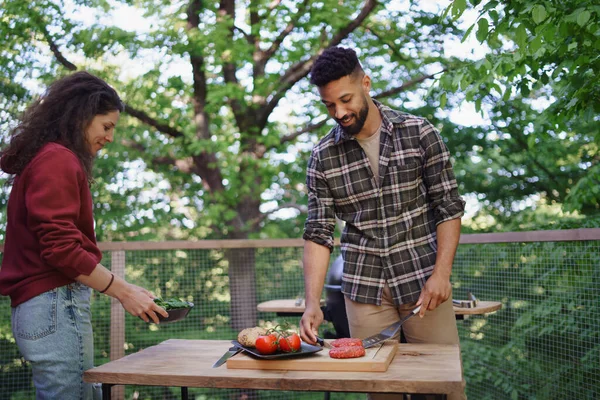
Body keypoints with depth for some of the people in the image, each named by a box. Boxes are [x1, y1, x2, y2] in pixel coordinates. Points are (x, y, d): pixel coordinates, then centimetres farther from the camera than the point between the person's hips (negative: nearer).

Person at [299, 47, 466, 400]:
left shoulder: (420, 133, -4)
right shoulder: (323, 158, 0)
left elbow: (449, 207, -3)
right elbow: (319, 233, -2)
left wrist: (441, 275, -13)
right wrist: (313, 302, -12)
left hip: (423, 281, -1)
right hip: (365, 290, 1)